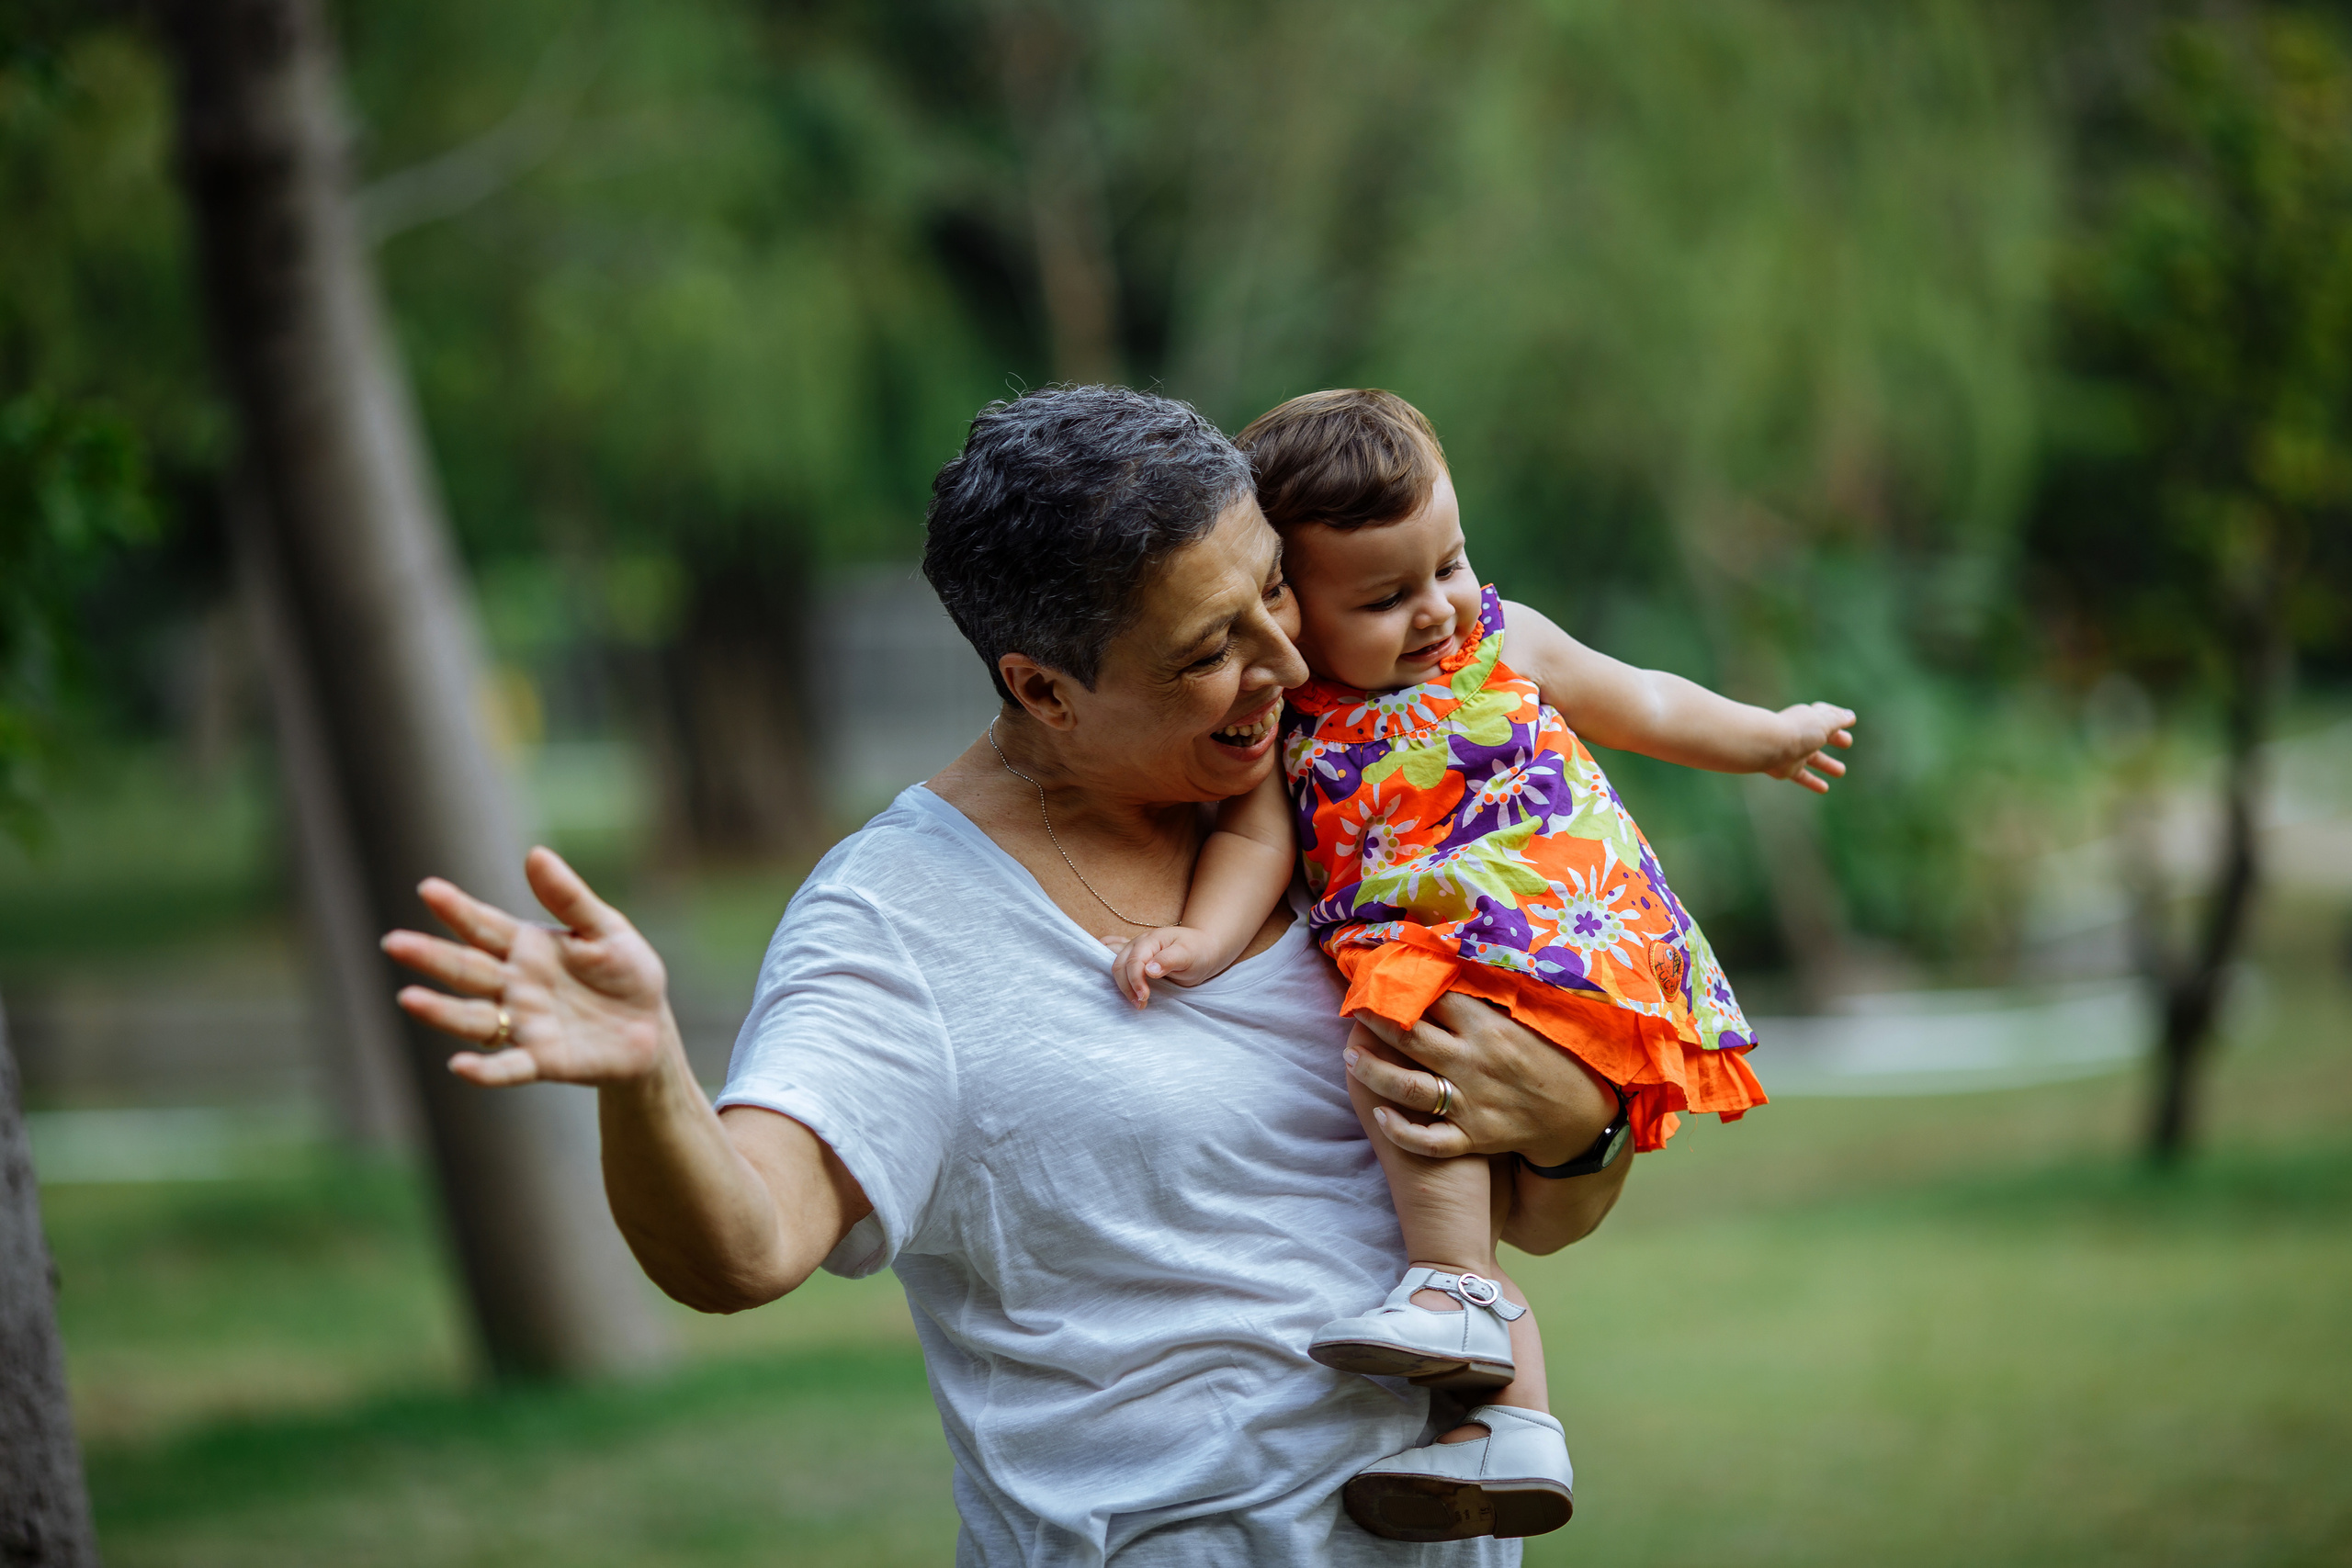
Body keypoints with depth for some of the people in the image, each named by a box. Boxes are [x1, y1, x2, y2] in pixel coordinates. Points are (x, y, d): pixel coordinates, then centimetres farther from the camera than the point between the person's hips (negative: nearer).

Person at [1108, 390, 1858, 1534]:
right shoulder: (1286, 723, 10)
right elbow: (1255, 838, 2)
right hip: (1414, 961, 5)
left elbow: (1640, 704, 26)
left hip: (1561, 937, -5)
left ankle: (1454, 1287, -26)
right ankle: (1511, 1419, 3)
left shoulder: (1507, 645, 11)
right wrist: (1205, 936, -20)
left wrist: (1773, 738, 38)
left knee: (1396, 1041, -29)